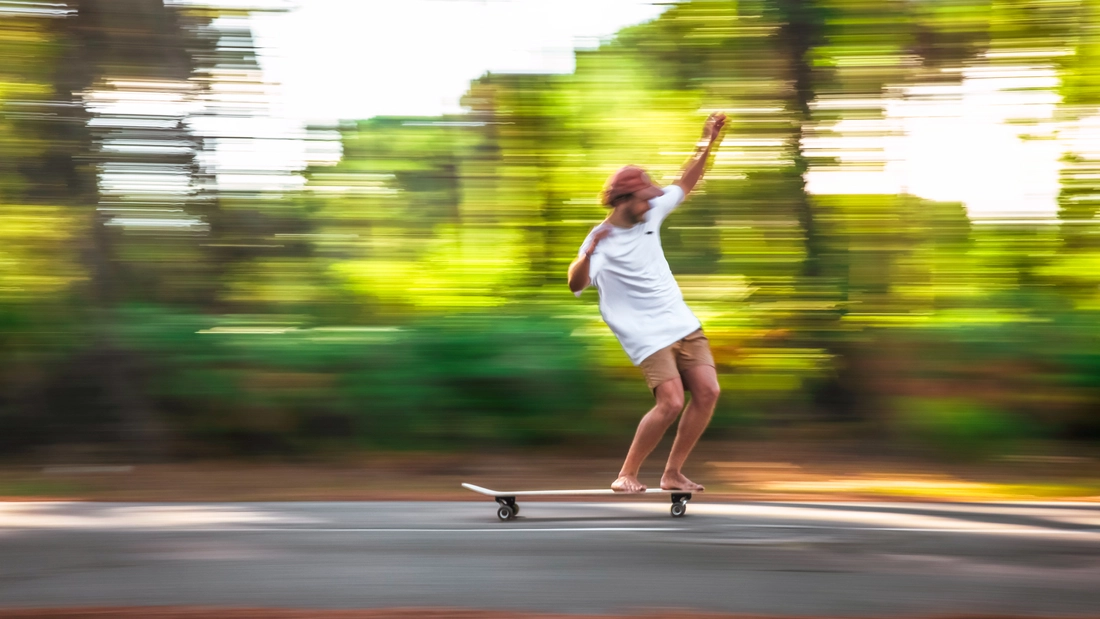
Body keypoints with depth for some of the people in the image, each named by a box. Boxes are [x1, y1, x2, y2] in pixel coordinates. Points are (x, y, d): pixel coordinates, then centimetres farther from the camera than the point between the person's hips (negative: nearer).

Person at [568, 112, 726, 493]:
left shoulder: (650, 215, 6)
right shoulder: (601, 241, -15)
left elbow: (685, 184, 18)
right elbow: (576, 284, -30)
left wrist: (708, 142, 9)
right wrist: (588, 253, -49)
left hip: (683, 323, 7)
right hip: (647, 334, -7)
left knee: (707, 391, -6)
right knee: (671, 402, -20)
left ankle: (672, 474, 5)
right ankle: (626, 475, -4)